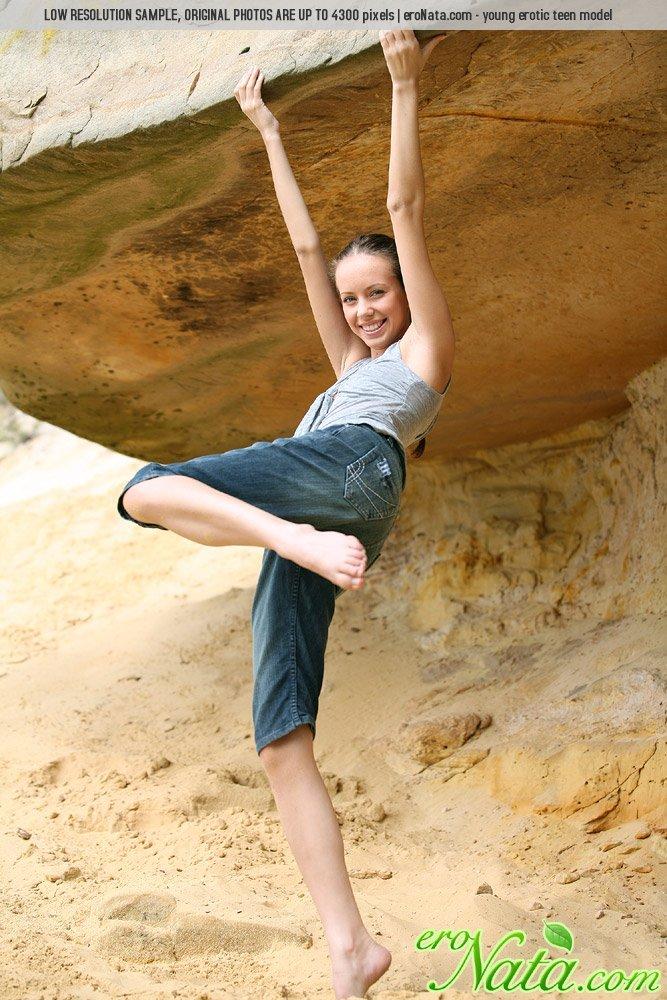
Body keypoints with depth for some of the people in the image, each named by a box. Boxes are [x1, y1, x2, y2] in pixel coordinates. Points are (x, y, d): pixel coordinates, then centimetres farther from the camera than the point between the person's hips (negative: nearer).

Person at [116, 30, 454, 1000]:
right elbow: (307, 247, 43)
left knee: (146, 488, -22)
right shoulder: (351, 367, 41)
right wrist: (269, 133, 47)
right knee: (281, 746, -11)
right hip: (302, 530, 7)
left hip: (353, 469, -7)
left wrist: (405, 86, 18)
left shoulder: (427, 347, 24)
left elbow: (407, 210, 19)